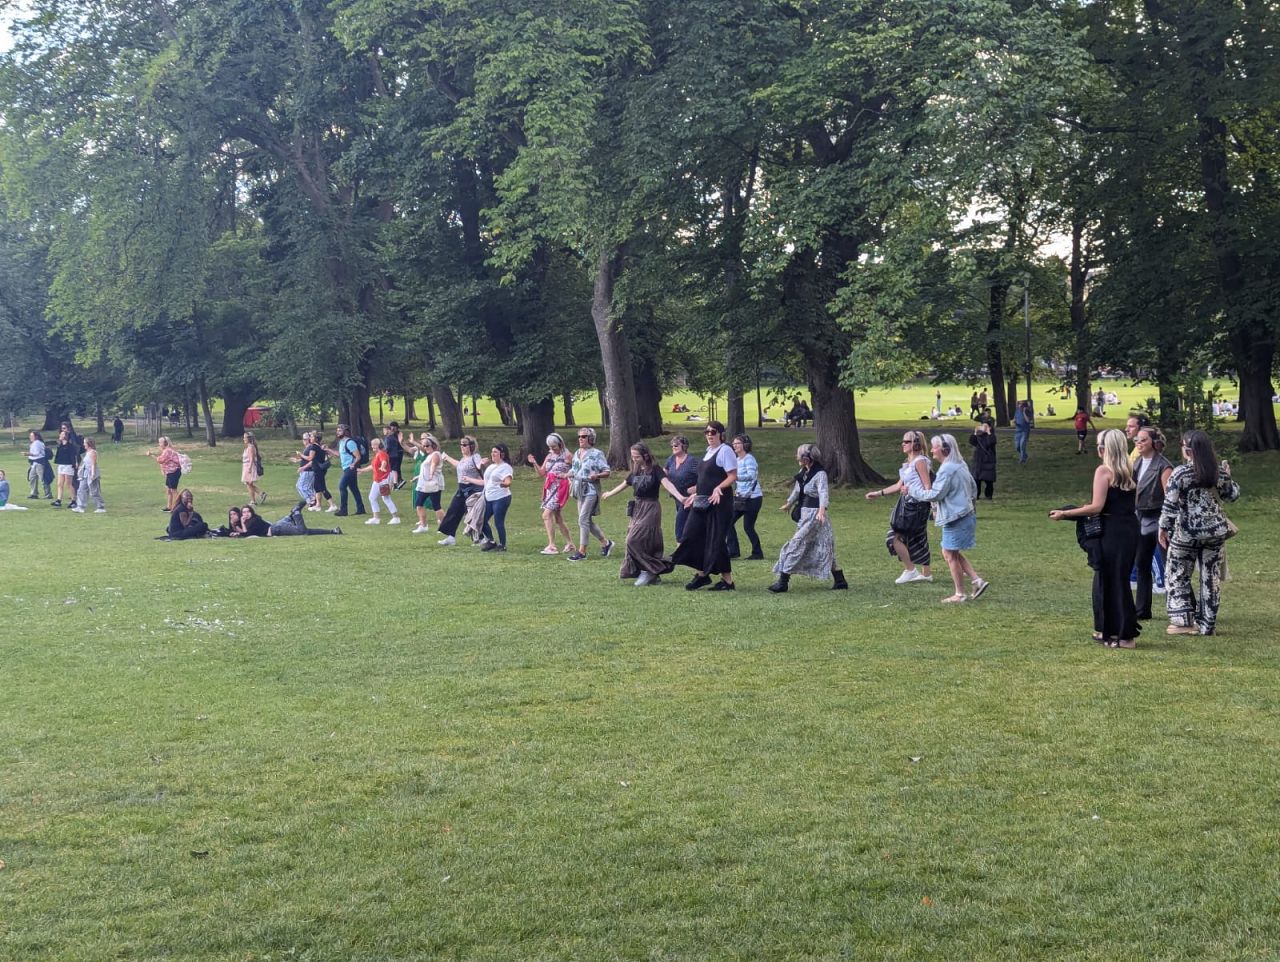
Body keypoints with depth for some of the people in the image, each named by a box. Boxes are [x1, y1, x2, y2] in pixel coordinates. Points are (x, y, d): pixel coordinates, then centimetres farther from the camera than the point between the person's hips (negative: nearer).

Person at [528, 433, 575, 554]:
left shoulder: (566, 456, -5)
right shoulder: (549, 456, 15)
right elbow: (541, 473, 14)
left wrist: (566, 474, -16)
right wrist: (534, 463, 1)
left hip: (560, 488, -8)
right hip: (550, 488, 8)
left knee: (547, 515, -17)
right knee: (558, 519, 11)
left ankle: (552, 546, -18)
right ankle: (570, 544, 22)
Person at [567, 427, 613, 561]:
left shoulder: (597, 453, -7)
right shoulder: (577, 453, 14)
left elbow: (607, 472, -7)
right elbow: (574, 470, 25)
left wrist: (597, 476, -26)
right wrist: (569, 474, 4)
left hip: (591, 490, -8)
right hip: (579, 490, 8)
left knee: (583, 519, -12)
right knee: (588, 521, 11)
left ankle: (582, 551, -9)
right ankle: (606, 543, 26)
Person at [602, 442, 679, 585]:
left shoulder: (655, 470, -9)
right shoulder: (635, 472, 11)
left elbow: (667, 484, -25)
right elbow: (623, 485, 27)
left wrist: (679, 497, -41)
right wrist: (609, 494, 41)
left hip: (650, 509, -7)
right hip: (637, 509, 7)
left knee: (634, 541, -16)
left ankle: (648, 570, -5)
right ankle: (653, 575, 11)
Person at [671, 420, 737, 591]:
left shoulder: (725, 451, -10)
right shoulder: (708, 451, 16)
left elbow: (733, 476, -16)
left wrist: (718, 488, -29)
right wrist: (696, 493, 22)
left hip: (719, 503, -9)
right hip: (703, 502, 9)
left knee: (716, 540, -5)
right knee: (692, 535, 3)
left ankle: (727, 580, 5)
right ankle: (701, 574, 12)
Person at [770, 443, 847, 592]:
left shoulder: (820, 474, -18)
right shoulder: (803, 472, 8)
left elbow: (823, 492, -33)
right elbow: (797, 490, 25)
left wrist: (822, 510, -50)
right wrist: (788, 504, 40)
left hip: (814, 515, -9)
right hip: (804, 514, 9)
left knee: (796, 544, -9)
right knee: (824, 548, 12)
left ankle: (783, 581, -5)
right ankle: (840, 581, 18)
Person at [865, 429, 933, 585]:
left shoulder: (920, 461, -12)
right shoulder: (907, 463, 14)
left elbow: (928, 487, -15)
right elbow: (899, 486, 18)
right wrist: (878, 493, 17)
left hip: (915, 505, -9)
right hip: (906, 504, 9)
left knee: (895, 537, -8)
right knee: (918, 539, 13)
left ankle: (910, 570, 1)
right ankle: (926, 573, 20)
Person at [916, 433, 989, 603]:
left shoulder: (947, 469, -18)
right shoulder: (960, 465, 12)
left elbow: (936, 494, -19)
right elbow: (973, 489, 19)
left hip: (955, 517, -10)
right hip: (966, 514, 10)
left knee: (951, 555, 0)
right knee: (953, 553, 17)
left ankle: (960, 594, 7)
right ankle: (977, 581, 13)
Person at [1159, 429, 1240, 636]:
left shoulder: (1180, 473, -15)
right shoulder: (1218, 471, -2)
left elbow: (1170, 504, -14)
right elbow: (1231, 495, 13)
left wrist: (1163, 528, -3)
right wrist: (1228, 476, 27)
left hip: (1187, 532, -4)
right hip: (1215, 530, 4)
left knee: (1177, 575, 11)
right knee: (1211, 577, 11)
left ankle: (1183, 621, 6)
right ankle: (1207, 624, 15)